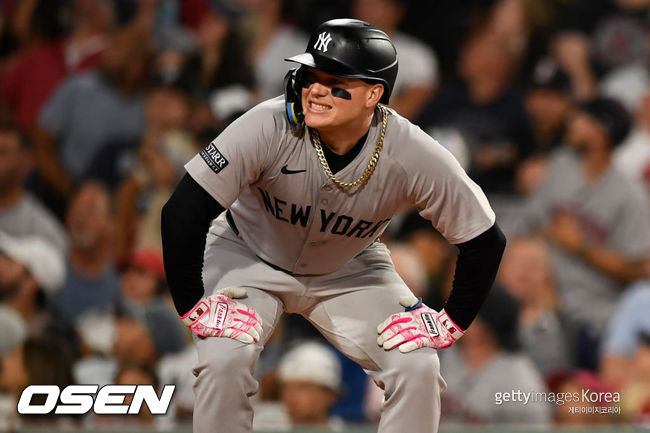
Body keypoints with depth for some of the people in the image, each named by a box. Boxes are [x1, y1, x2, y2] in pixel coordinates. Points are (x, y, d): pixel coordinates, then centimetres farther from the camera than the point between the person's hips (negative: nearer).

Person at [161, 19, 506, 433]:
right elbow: (181, 212, -29)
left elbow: (485, 240, -14)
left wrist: (450, 323, -15)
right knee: (225, 359, -27)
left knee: (417, 368, -15)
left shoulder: (414, 156, -27)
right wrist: (193, 306, -27)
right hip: (249, 255, -2)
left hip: (351, 270, 2)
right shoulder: (270, 127, -33)